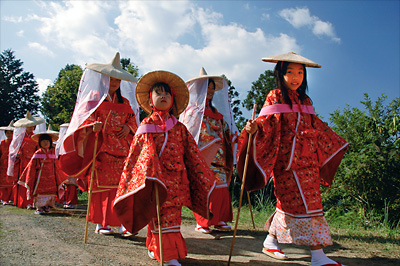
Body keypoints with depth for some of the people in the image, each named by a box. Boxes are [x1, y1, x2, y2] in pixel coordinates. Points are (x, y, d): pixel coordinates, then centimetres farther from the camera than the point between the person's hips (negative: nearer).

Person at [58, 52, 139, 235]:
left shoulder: (125, 103, 18)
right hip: (100, 148, -3)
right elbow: (85, 119, 1)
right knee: (101, 184, -4)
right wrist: (92, 126, -20)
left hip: (121, 148, 3)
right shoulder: (94, 98, 8)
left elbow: (133, 120, 21)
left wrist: (128, 127, -1)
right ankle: (100, 223, 6)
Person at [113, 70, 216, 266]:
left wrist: (203, 179, 13)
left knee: (171, 215, 2)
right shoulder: (146, 125, 7)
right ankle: (157, 249, 10)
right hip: (153, 178, -1)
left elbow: (192, 154, 14)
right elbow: (134, 154, 8)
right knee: (156, 216, -1)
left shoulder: (179, 128, 12)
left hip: (175, 180, 2)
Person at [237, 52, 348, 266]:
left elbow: (316, 127, 28)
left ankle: (270, 241, 25)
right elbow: (266, 122, -12)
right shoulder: (275, 97, -2)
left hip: (308, 160, 7)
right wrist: (254, 128, -35)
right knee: (303, 203, -7)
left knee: (290, 202, 9)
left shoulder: (305, 100, 18)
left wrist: (336, 143, 39)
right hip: (287, 160, -7)